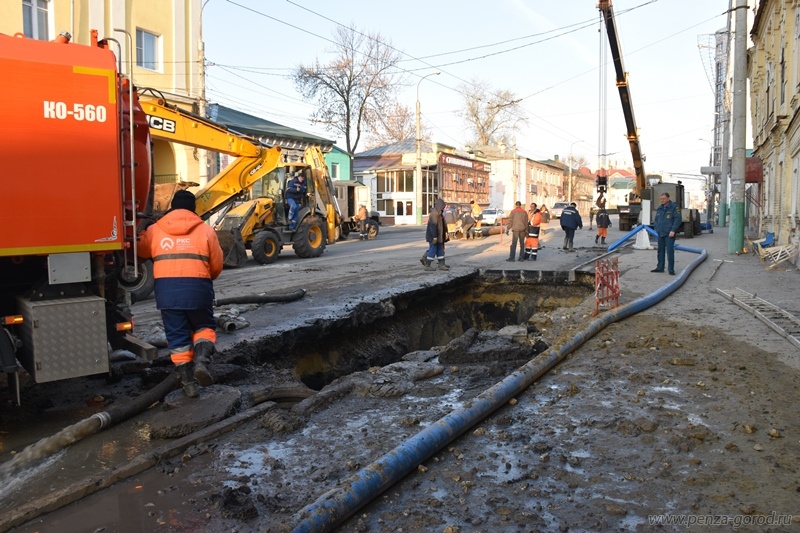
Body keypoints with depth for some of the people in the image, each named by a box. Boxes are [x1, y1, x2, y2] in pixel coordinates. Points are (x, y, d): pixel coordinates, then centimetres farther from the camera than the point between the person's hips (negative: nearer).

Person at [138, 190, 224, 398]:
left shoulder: (154, 230, 9)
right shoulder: (205, 230, 5)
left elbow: (142, 252, 25)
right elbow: (217, 266, 7)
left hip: (166, 289, 1)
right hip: (197, 288, -1)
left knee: (177, 336, 10)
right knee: (205, 326, 19)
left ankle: (188, 382, 12)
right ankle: (201, 361, -6)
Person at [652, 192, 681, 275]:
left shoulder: (674, 207, -5)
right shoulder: (659, 208, 13)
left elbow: (677, 219, -11)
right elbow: (656, 219, 21)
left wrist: (673, 230, -17)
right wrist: (656, 228, 9)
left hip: (669, 234, -6)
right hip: (660, 234, 6)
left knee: (670, 251, -6)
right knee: (660, 251, 11)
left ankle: (671, 269, -1)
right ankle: (660, 267, 20)